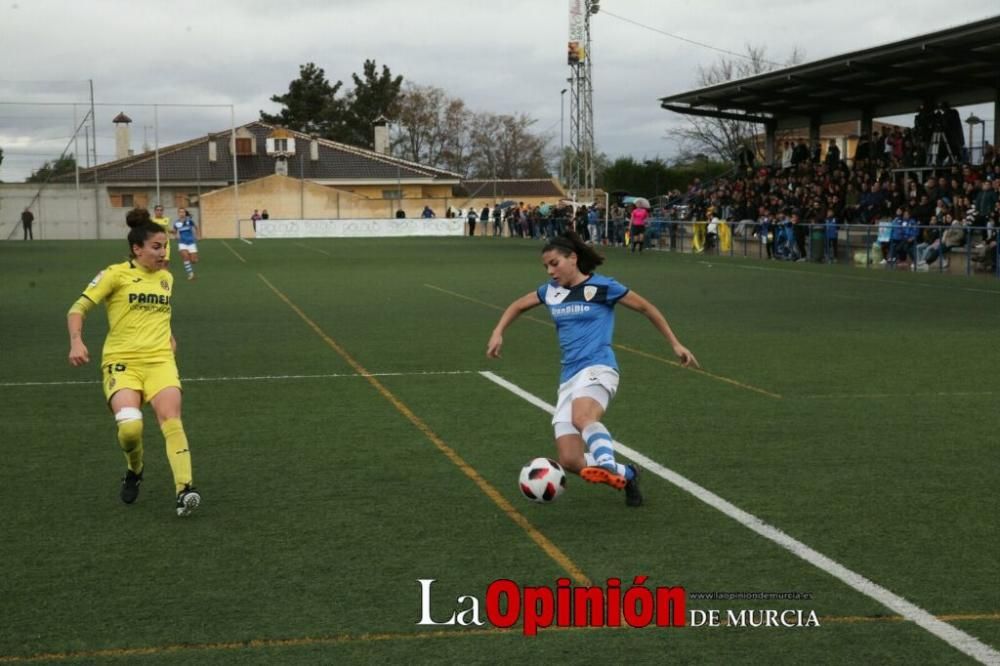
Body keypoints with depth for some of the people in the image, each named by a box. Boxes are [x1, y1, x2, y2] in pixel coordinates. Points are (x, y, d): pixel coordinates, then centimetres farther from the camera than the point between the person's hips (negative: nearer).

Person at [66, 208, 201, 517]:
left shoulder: (166, 278, 15)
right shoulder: (115, 274, -1)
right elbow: (78, 309, -2)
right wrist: (76, 341, -18)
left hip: (159, 360, 3)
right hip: (121, 362, -3)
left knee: (171, 418, -24)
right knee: (129, 426, -24)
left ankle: (184, 489, -32)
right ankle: (134, 471, 10)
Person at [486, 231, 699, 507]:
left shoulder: (602, 286, 1)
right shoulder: (551, 291, 16)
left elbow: (646, 308, 9)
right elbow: (518, 306, 33)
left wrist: (675, 344, 10)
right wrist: (498, 333, 16)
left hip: (597, 369, -6)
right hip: (568, 378, 6)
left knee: (582, 417, -41)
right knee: (570, 461, -8)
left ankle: (607, 464, -61)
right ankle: (624, 475, 13)